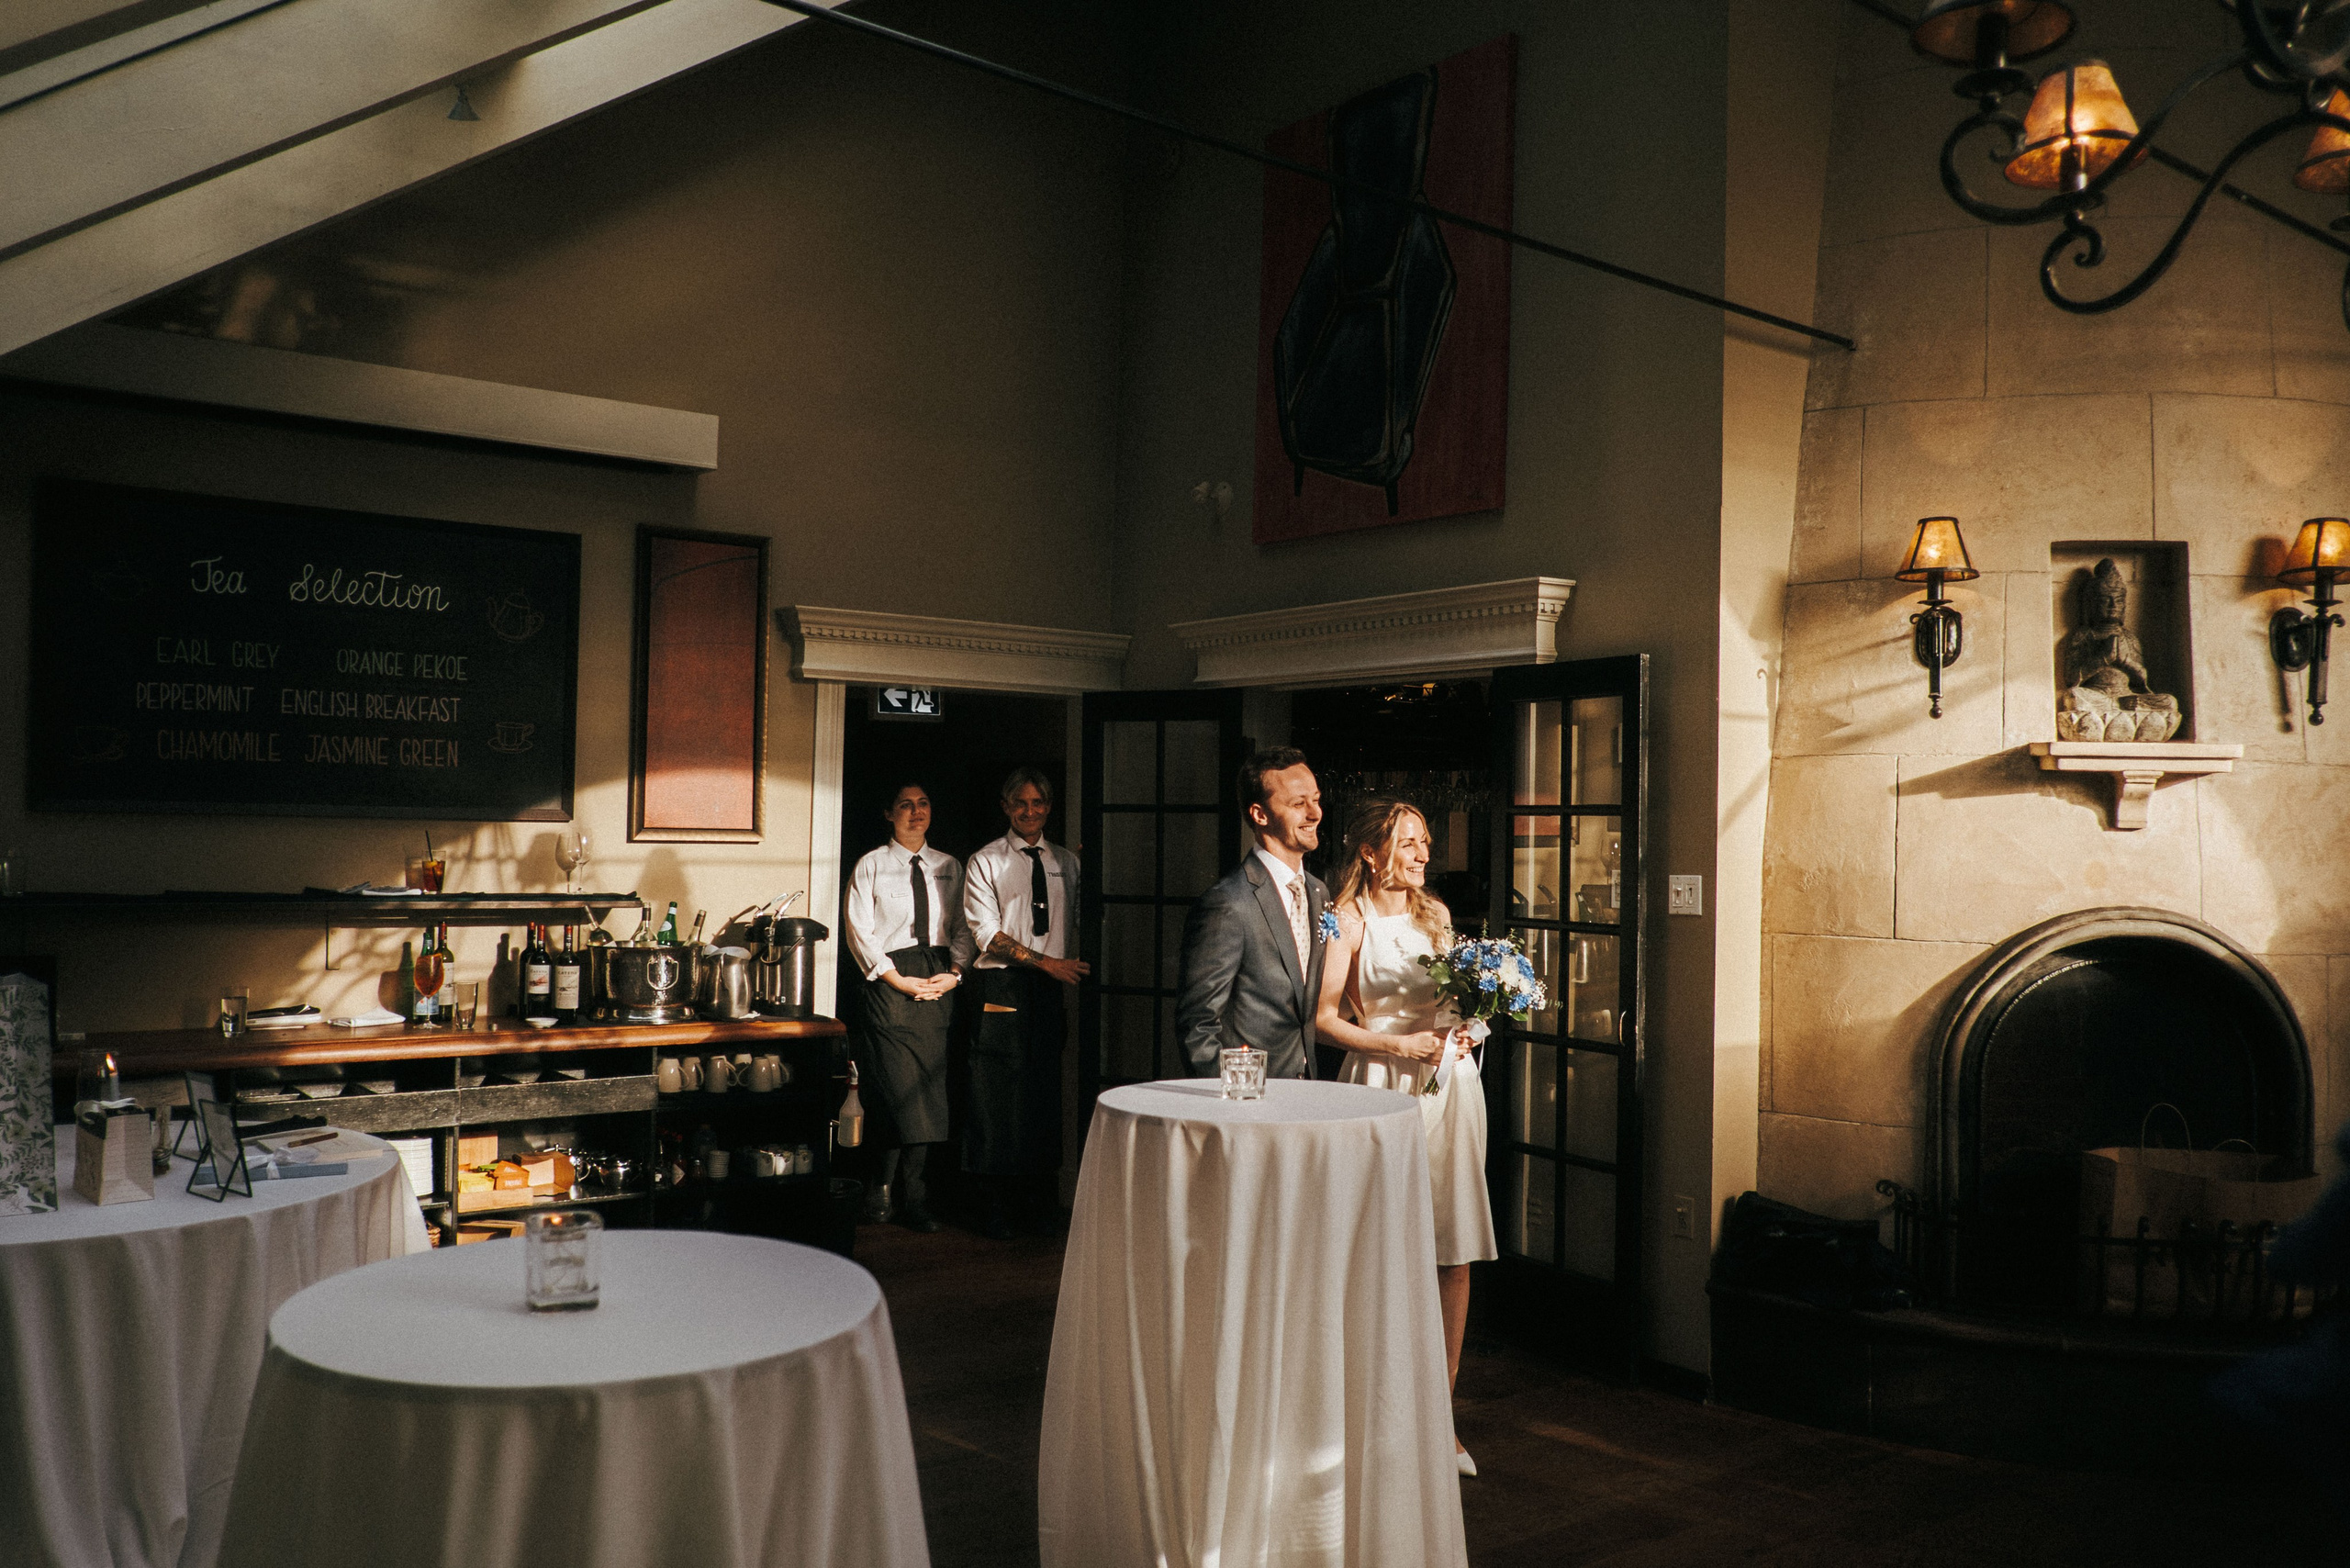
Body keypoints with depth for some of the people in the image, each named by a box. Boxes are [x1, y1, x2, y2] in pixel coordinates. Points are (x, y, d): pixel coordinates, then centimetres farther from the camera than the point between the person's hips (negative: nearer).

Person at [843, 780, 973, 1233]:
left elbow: (962, 927, 13)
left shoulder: (949, 868, 15)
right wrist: (897, 979, -11)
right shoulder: (871, 866, 4)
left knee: (929, 1089, -1)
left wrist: (955, 972, -4)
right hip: (891, 979, -4)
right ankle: (907, 1192, -1)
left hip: (938, 981, 4)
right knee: (901, 1087, -10)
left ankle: (890, 1186, 8)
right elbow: (859, 929, -2)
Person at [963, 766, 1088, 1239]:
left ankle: (1041, 1205, 13)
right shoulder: (985, 862, 2)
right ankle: (998, 1208, 5)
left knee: (1046, 1095, 4)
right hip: (1001, 988, -3)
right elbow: (986, 933, -7)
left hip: (1050, 988, 4)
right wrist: (1045, 962, -16)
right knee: (997, 1097, -4)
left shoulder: (1067, 863, 15)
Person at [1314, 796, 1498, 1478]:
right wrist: (1398, 1044, -13)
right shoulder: (1350, 920, -3)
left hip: (1449, 1085, 5)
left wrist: (1462, 1031, 2)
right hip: (1383, 1086, -5)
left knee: (1455, 1254, 2)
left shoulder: (1436, 914, 14)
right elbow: (1326, 1018, -6)